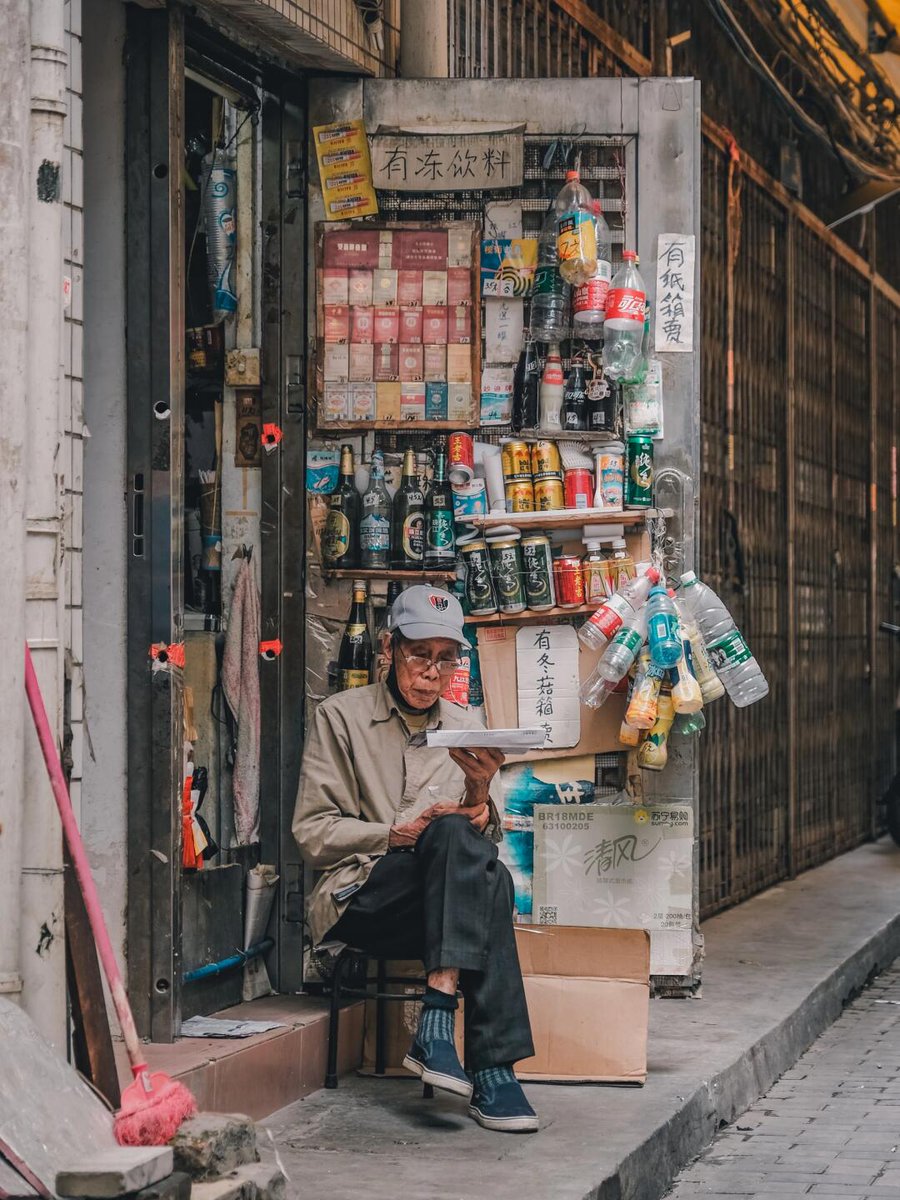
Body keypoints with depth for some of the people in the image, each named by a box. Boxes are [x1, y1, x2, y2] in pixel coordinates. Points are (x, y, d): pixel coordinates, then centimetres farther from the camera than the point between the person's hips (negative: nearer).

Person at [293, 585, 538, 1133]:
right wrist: (394, 834, -13)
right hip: (361, 899, -3)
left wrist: (482, 794, -10)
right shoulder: (342, 716, 7)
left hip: (441, 905, 4)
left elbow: (487, 835, 12)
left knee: (487, 875, -33)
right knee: (452, 832, -33)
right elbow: (313, 831, 1)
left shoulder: (464, 726, 19)